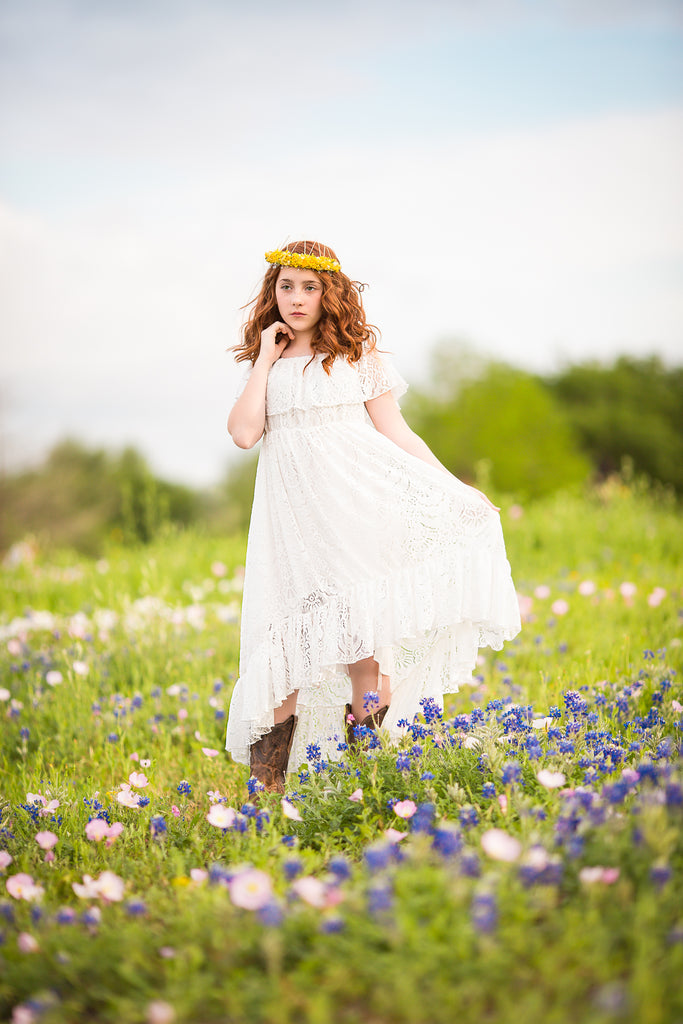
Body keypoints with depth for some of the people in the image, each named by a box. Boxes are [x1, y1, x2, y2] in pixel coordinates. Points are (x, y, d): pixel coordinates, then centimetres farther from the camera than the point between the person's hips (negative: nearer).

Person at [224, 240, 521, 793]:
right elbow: (244, 432, -2)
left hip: (360, 494, -1)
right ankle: (266, 777, 2)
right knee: (294, 626, -5)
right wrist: (266, 358, 3)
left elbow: (396, 433, 8)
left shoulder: (358, 356, 11)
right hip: (295, 506, 1)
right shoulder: (266, 366, 15)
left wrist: (454, 486, 1)